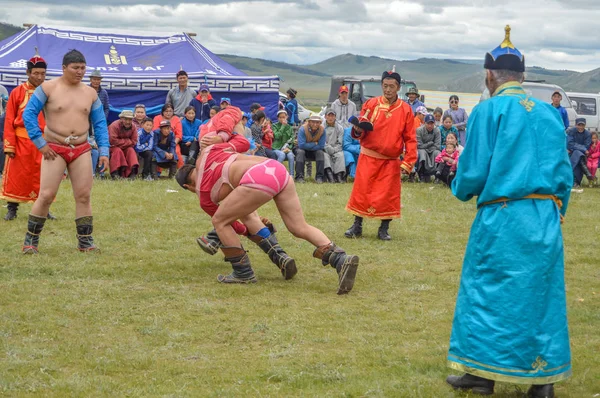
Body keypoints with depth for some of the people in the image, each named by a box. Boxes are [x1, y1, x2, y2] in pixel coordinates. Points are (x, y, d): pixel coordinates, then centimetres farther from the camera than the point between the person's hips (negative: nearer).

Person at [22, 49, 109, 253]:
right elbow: (29, 114, -5)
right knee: (46, 195, -7)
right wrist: (40, 143, -10)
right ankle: (31, 240, 6)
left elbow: (100, 124, 10)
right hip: (54, 149, -4)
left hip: (81, 150, 4)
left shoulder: (90, 93, 8)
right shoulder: (48, 88, -4)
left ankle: (85, 241, 9)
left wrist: (104, 151, 1)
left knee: (84, 196, 1)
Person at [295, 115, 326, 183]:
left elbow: (321, 146, -21)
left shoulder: (322, 130, -18)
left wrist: (309, 146, -23)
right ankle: (299, 177, -34)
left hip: (315, 151, 2)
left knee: (320, 152, -28)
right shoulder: (303, 129, -24)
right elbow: (301, 145, -31)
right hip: (303, 149, -2)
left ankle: (319, 177, -24)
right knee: (300, 151, -33)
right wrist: (315, 144, -25)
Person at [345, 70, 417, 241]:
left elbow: (410, 138, 1)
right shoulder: (371, 104, 1)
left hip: (391, 161, 0)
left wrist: (408, 161, -7)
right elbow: (361, 131, 4)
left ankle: (384, 229, 15)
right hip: (368, 158, 0)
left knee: (388, 195, 1)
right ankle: (357, 226, 14)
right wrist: (358, 131, -20)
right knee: (361, 191, 1)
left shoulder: (405, 109, 1)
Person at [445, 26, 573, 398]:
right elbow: (564, 174, 8)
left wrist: (460, 189, 14)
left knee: (487, 292, 8)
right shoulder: (549, 113, 7)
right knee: (542, 293, 10)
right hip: (546, 216, 4)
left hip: (502, 217, -4)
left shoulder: (489, 110, -6)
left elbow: (473, 170, -7)